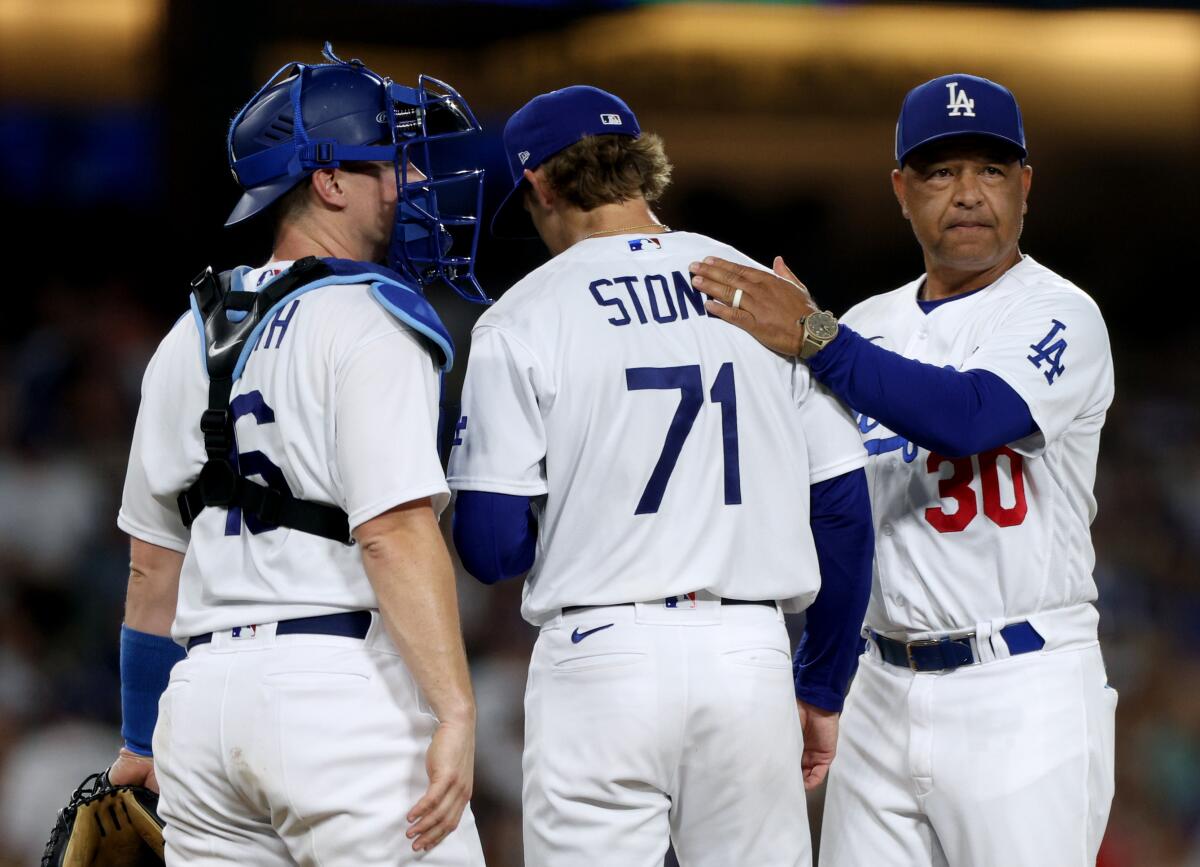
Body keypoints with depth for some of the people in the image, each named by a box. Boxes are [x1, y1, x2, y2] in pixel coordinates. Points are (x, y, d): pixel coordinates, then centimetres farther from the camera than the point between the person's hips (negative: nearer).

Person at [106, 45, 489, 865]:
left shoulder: (192, 336, 18)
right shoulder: (368, 319, -6)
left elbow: (155, 559, 23)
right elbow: (395, 530, -18)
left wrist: (144, 737, 30)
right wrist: (456, 713, -20)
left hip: (205, 698, 8)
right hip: (340, 678, -8)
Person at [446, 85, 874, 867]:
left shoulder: (523, 320, -1)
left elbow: (491, 546, -6)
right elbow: (842, 507, 7)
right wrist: (821, 687, 15)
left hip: (602, 655, -3)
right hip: (752, 655, 3)